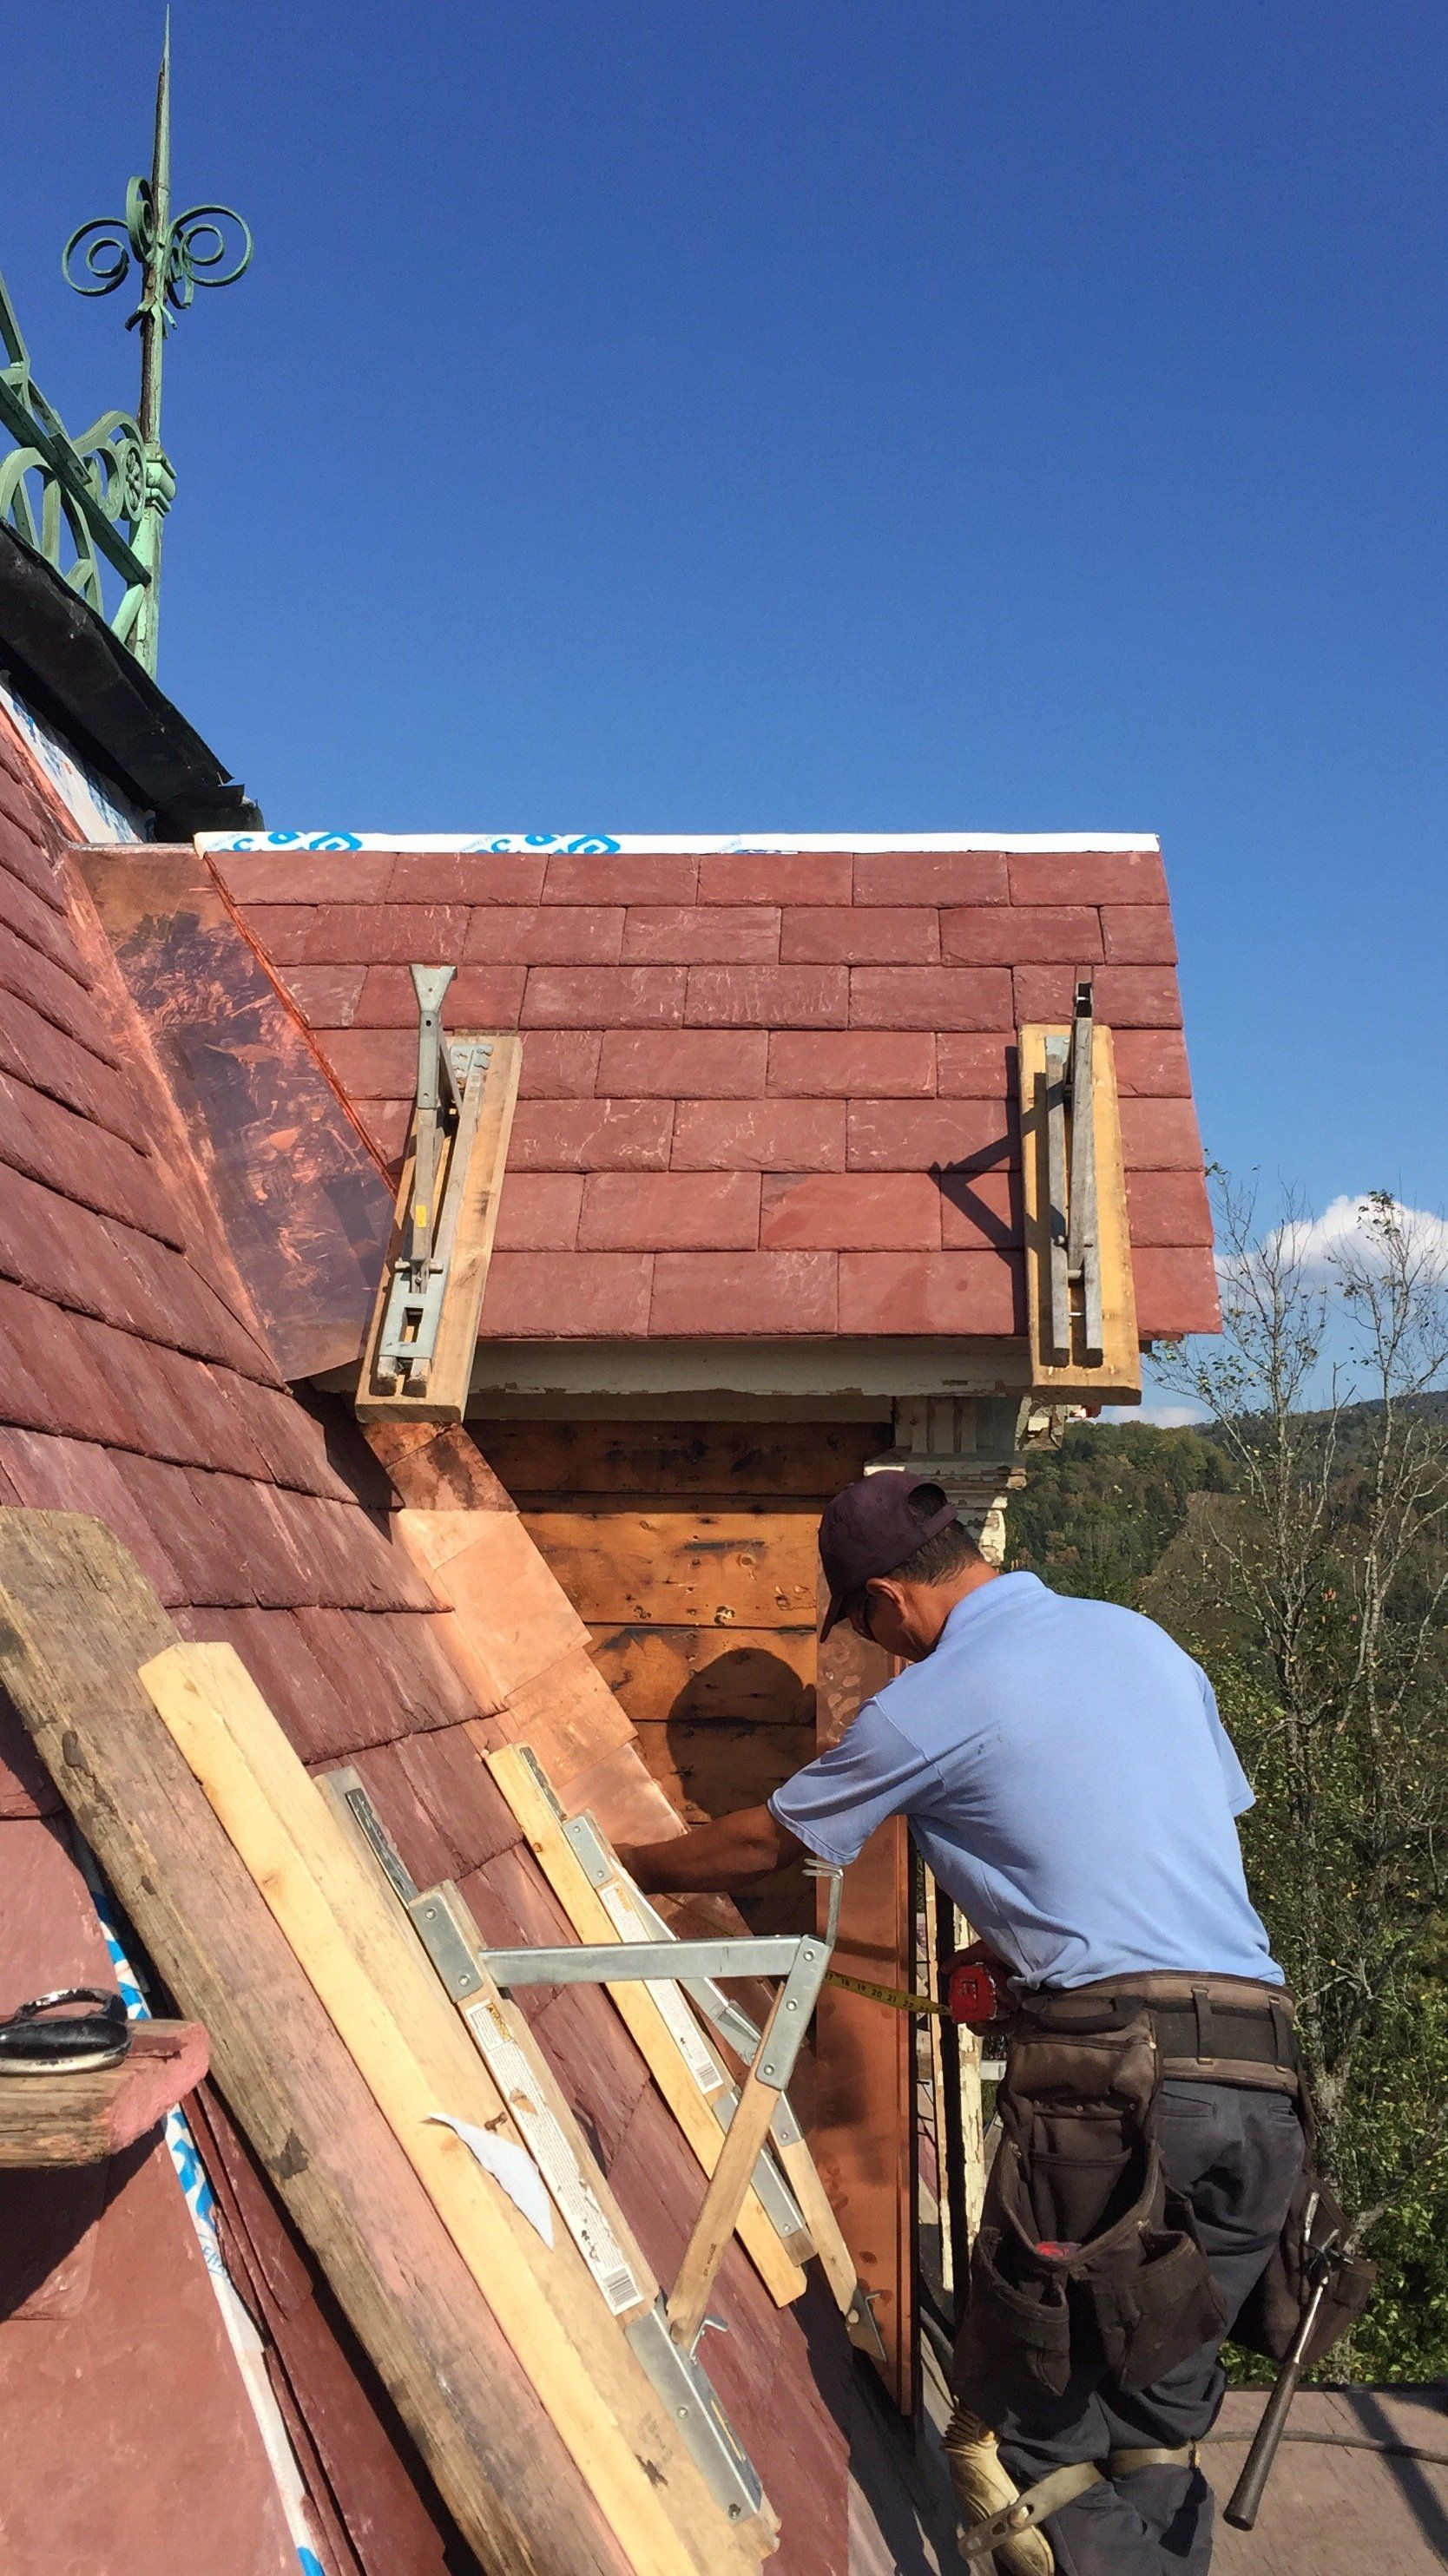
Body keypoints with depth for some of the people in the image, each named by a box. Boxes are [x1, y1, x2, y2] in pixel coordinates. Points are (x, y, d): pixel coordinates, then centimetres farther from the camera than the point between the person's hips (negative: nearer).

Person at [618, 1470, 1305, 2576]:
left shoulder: (927, 1705, -2)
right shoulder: (1142, 1636, 15)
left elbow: (762, 1845, 12)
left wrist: (633, 1865, 31)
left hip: (1117, 2071, -7)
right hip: (1265, 2076, 7)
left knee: (1023, 2443, 4)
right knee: (1156, 2430, 16)